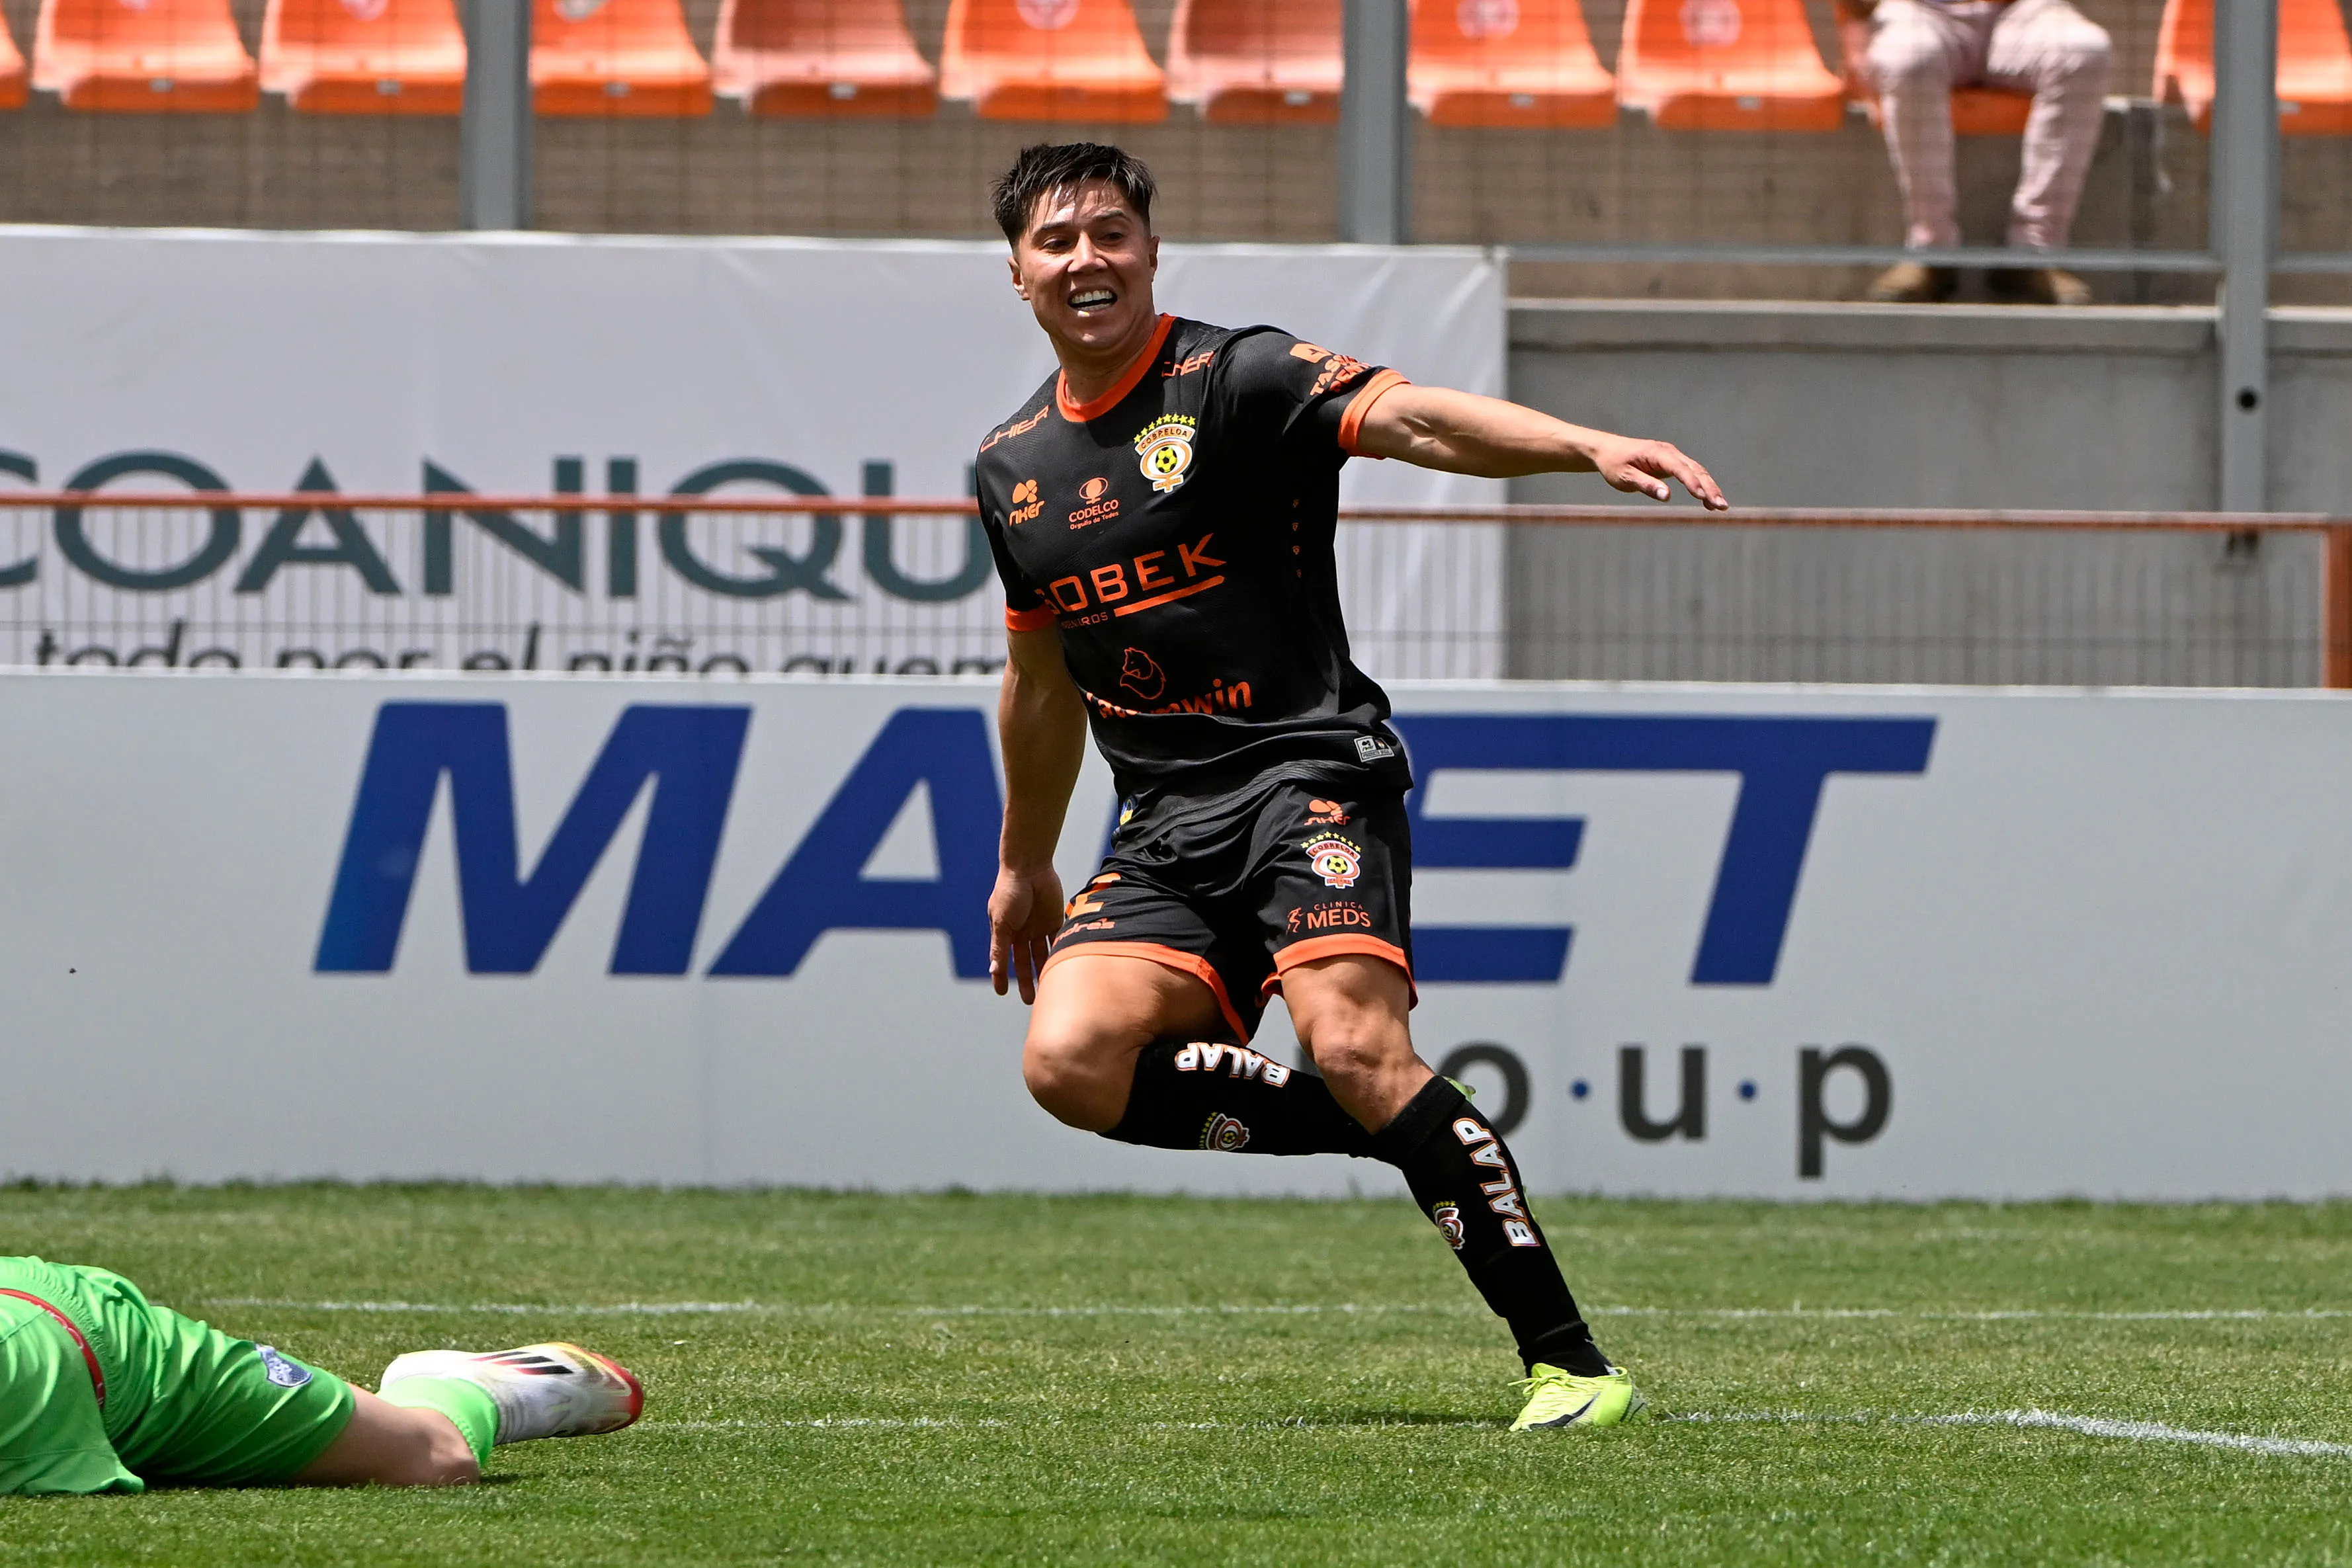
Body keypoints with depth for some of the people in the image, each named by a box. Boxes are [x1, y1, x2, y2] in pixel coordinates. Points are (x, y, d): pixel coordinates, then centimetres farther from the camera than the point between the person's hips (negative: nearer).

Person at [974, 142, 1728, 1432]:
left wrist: (1587, 446, -40)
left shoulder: (1236, 379, -5)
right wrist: (1023, 866, 36)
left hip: (1307, 772, -6)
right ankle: (1388, 1134, -4)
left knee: (1354, 1047, -26)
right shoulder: (1010, 466, 15)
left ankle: (1570, 1362, -21)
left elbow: (1411, 418, -23)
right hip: (1164, 830, 6)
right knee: (1071, 1059, -20)